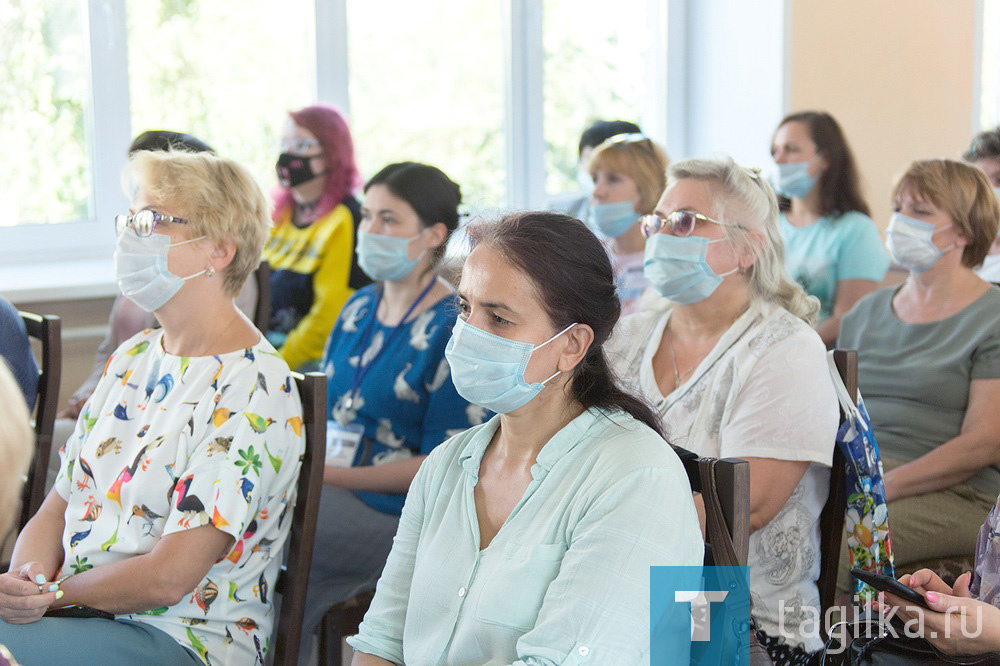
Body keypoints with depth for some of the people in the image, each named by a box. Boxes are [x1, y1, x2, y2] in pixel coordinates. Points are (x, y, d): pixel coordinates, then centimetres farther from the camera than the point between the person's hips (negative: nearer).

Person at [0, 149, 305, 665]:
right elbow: (57, 508, 12)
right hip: (72, 609, 8)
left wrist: (52, 594, -7)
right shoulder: (132, 358, 13)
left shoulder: (253, 389, -13)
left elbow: (168, 578, -18)